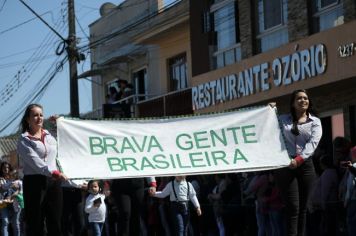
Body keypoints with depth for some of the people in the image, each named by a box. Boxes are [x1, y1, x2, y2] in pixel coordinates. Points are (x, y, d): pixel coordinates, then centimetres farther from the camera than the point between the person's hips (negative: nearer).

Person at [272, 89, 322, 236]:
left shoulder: (315, 121, 9)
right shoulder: (283, 120, 12)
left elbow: (313, 143, -5)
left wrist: (299, 160, -19)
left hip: (305, 165, 1)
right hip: (285, 165, -1)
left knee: (303, 207, 4)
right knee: (293, 207, -10)